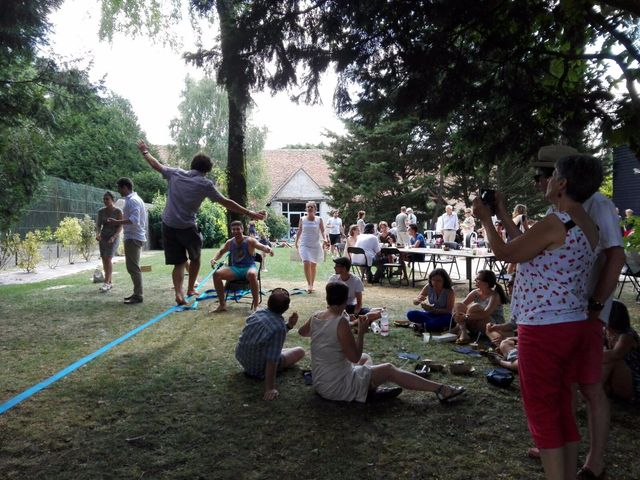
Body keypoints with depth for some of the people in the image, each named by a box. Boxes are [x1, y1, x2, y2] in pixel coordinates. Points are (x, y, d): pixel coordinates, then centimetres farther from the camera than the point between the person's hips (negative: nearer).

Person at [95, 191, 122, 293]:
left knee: (108, 259, -16)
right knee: (104, 260, 4)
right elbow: (98, 225, 2)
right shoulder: (101, 211, 3)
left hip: (114, 237, -5)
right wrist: (97, 234, -18)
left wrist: (113, 237, -23)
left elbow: (120, 227, -11)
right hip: (103, 237, 5)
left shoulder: (118, 211, -9)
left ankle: (106, 283, -16)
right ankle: (110, 282, 13)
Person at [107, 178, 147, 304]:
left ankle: (138, 296, -6)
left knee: (133, 267, -9)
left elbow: (134, 220, -25)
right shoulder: (134, 199, 17)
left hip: (133, 238, -11)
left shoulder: (132, 200, -15)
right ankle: (137, 293, 21)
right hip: (135, 236, 11)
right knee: (133, 267, 15)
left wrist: (117, 222, -26)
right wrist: (119, 222, 18)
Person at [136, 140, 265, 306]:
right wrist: (249, 213, -4)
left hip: (168, 225, 4)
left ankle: (179, 293, -9)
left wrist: (145, 152, 38)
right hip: (187, 227, -3)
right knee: (195, 258, 21)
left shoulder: (175, 173, 3)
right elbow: (226, 203, -8)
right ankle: (190, 289, 24)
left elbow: (156, 165, 19)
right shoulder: (205, 184, -7)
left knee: (178, 262, 8)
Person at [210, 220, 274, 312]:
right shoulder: (230, 242, 7)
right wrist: (214, 259, 3)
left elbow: (262, 247, -21)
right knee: (216, 274, -18)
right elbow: (221, 251, 24)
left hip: (249, 267, -5)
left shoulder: (250, 241, -7)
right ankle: (222, 305, -8)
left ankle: (255, 306, -31)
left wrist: (268, 249, -46)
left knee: (252, 274, -41)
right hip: (235, 269, 5)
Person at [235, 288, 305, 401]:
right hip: (259, 370, -5)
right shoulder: (279, 328, -33)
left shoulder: (257, 313, -11)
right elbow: (272, 361, -31)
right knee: (300, 351, 9)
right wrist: (270, 388, -25)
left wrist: (289, 325, -5)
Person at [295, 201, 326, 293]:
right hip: (304, 244, 0)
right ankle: (309, 285, -16)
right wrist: (296, 242, 14)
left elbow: (322, 231, -2)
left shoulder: (319, 220, 0)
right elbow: (299, 231, 12)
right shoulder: (302, 219, 2)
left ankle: (312, 285, 21)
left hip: (315, 245, 0)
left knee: (313, 265, 9)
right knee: (306, 263, -18)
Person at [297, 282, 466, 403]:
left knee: (366, 357, 26)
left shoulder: (316, 317, 0)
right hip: (337, 388, -8)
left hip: (319, 383, 8)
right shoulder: (341, 323, -23)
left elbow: (302, 332, 22)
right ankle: (440, 389, 5)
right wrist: (361, 331, -12)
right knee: (389, 369, 1)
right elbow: (354, 357, -18)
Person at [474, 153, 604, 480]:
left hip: (544, 330, -9)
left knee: (541, 410, 3)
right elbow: (526, 246, 18)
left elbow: (505, 253, -8)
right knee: (562, 407, 17)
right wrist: (503, 213, 25)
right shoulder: (588, 227, 10)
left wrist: (485, 218, 6)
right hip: (574, 326, 9)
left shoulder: (555, 223, -19)